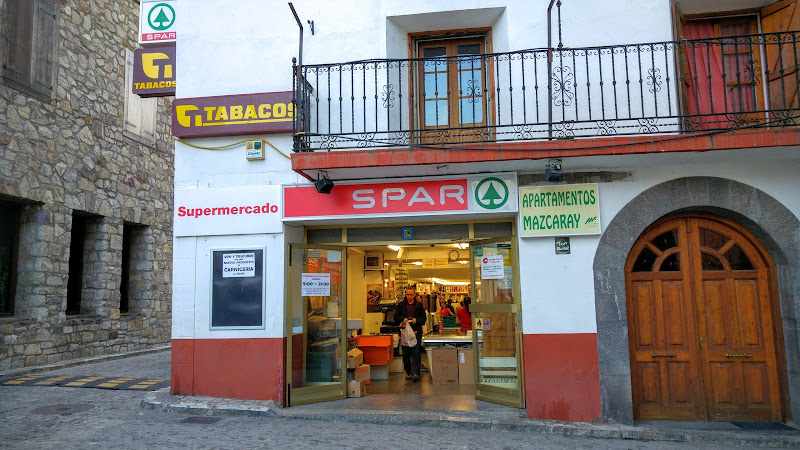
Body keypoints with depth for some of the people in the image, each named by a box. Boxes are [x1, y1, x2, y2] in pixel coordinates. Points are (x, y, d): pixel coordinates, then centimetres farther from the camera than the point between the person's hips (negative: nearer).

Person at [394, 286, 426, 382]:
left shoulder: (419, 305, 3)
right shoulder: (401, 304, 6)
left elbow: (423, 318, 3)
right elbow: (396, 317, 5)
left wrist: (415, 320, -14)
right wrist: (403, 320, -13)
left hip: (416, 331, -2)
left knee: (416, 352, -8)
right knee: (406, 353, 6)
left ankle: (415, 373, -7)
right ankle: (408, 372, 19)